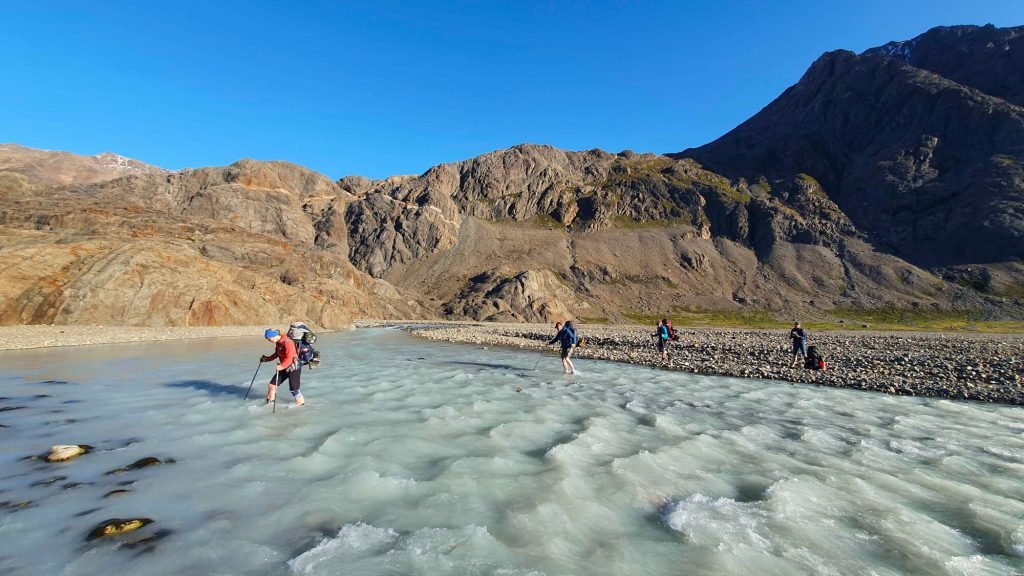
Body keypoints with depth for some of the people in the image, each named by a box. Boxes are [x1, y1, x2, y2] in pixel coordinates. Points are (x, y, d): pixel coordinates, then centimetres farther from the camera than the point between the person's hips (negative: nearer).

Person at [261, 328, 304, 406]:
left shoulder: (287, 342, -24)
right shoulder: (278, 342, 4)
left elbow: (290, 358, -29)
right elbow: (277, 354, 21)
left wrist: (282, 366, -39)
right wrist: (267, 359, 13)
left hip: (294, 367, -9)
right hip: (284, 368, 9)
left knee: (293, 388, -3)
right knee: (272, 384, 10)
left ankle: (300, 402, 17)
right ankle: (270, 401, 27)